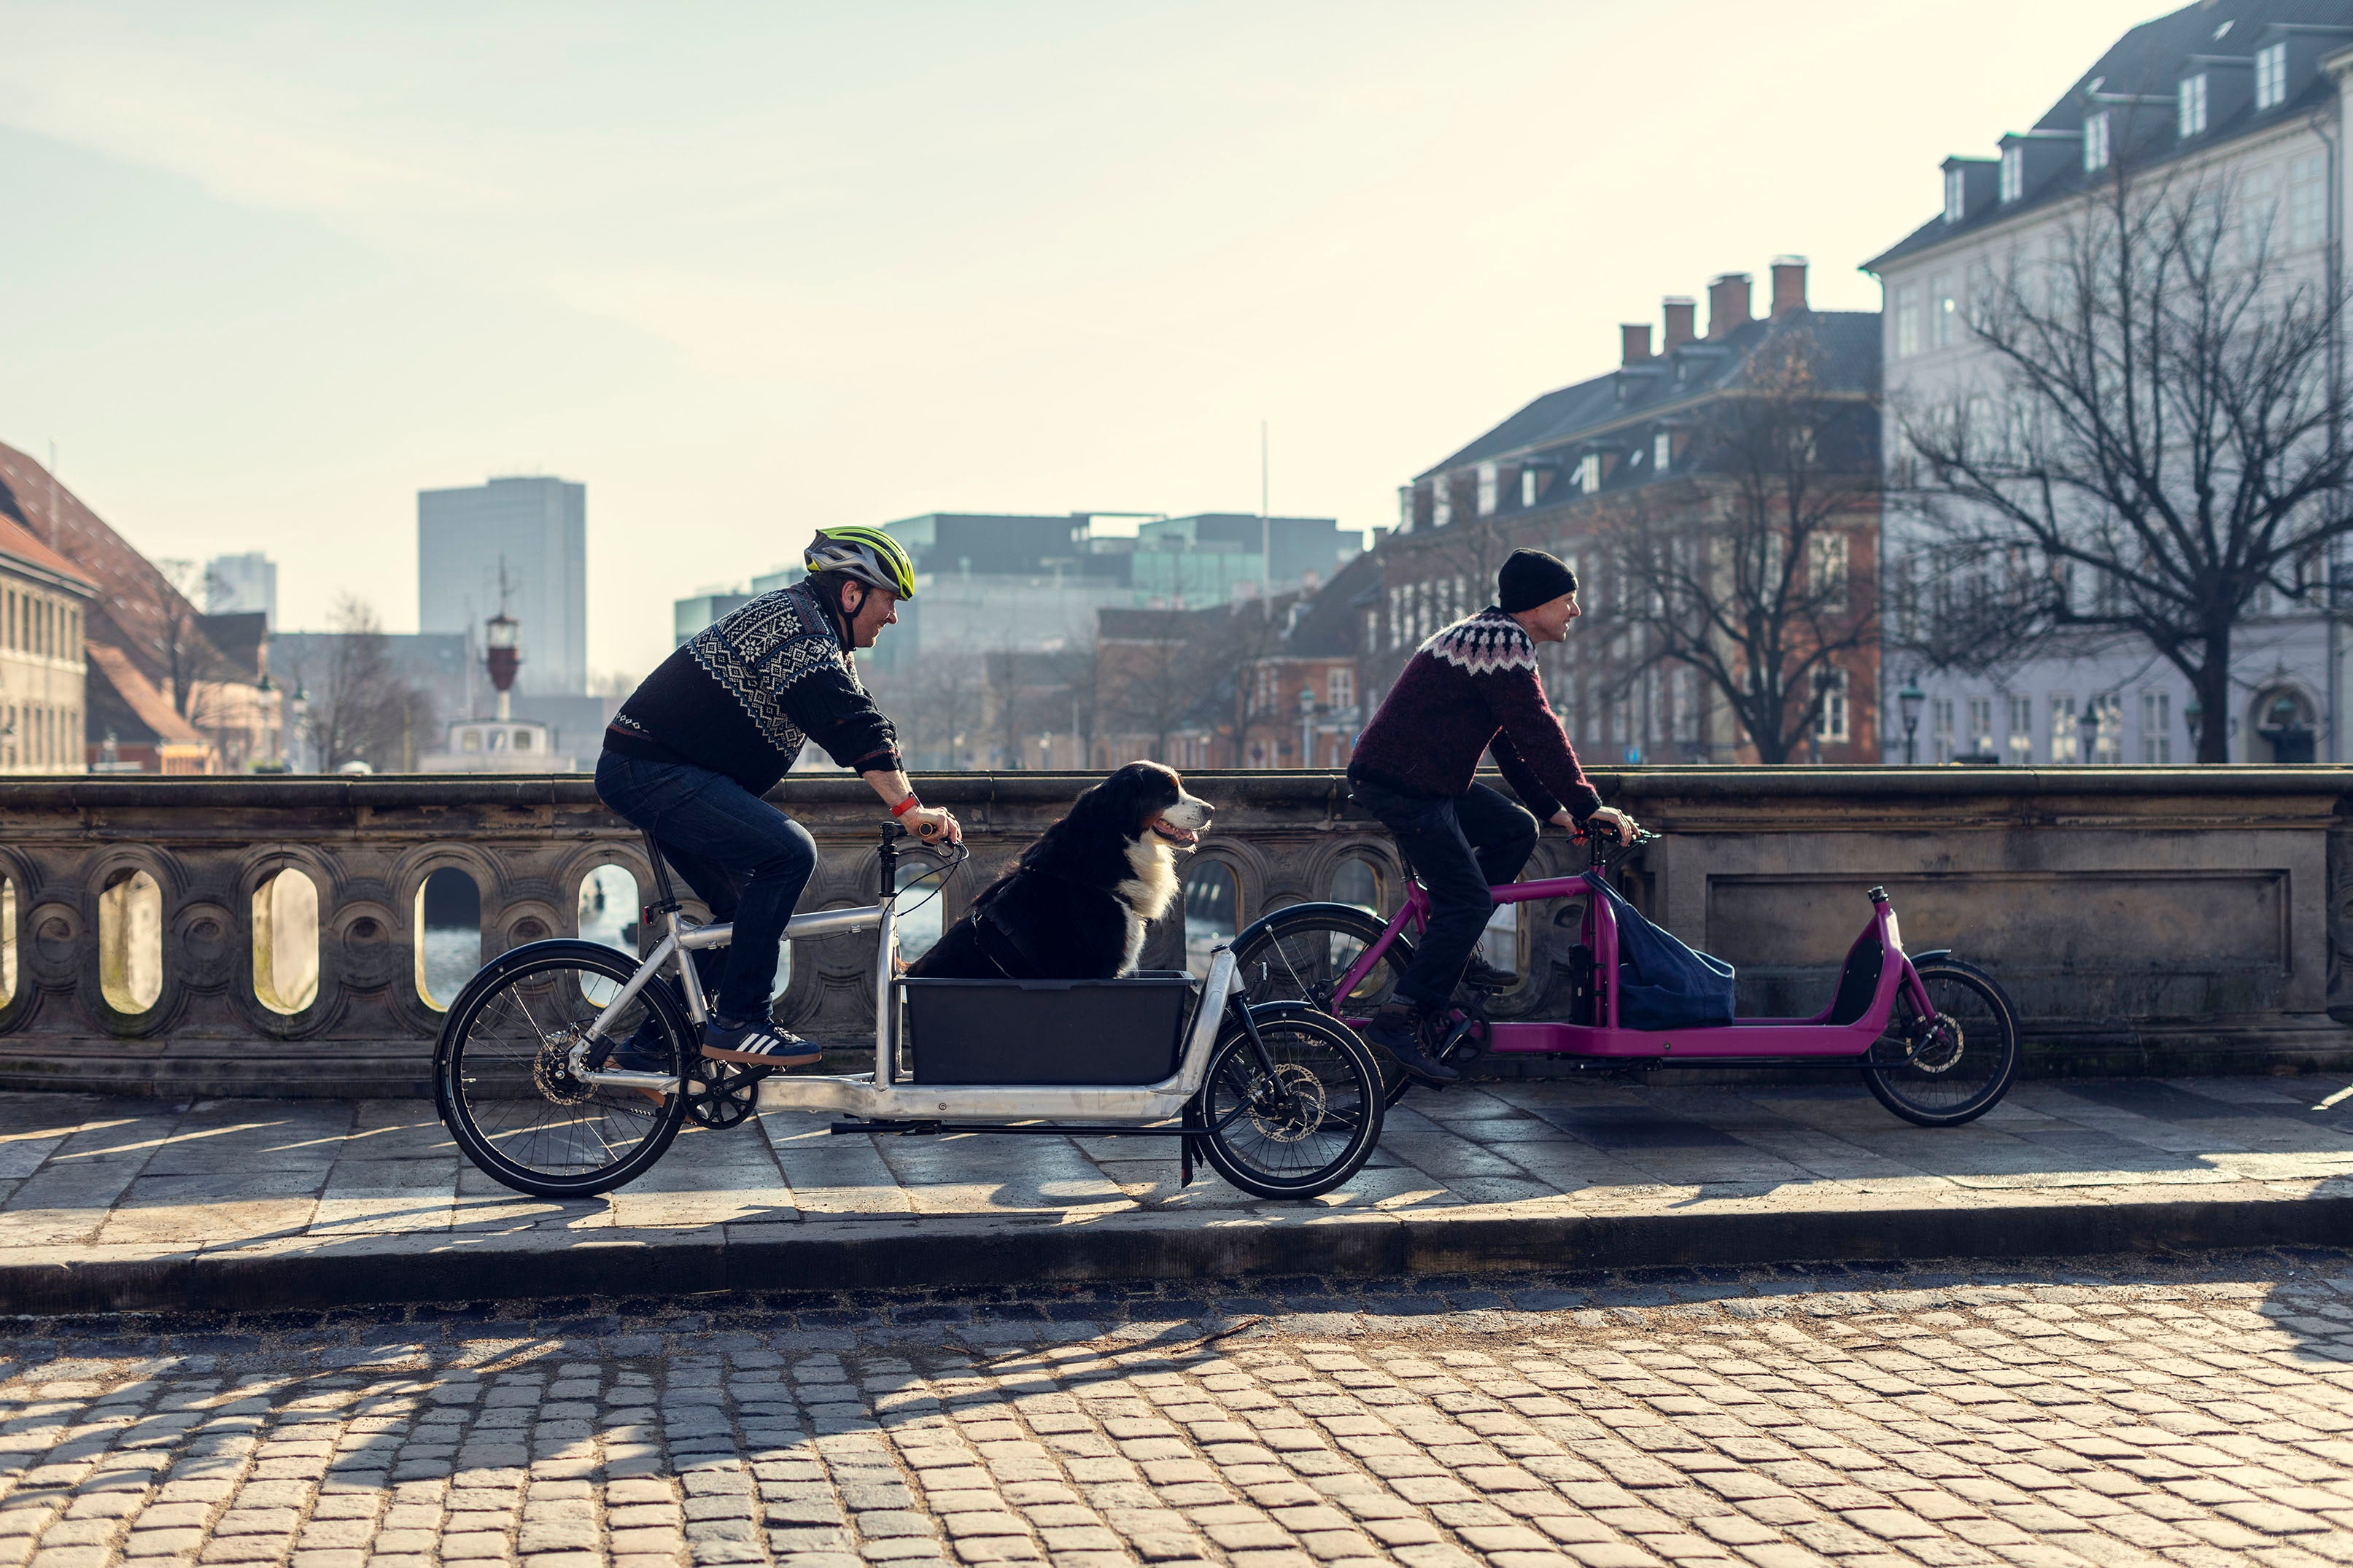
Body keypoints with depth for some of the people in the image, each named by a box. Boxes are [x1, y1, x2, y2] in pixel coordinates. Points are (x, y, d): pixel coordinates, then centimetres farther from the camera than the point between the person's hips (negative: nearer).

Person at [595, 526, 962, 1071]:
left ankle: (654, 1046, 19)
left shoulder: (823, 640, 17)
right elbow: (850, 726, -29)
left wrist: (916, 809, 4)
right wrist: (908, 807, -35)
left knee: (748, 913, 13)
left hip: (652, 774, 11)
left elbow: (862, 722, 15)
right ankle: (737, 1024, -18)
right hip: (649, 769, -11)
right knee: (789, 851, -23)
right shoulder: (796, 622, -16)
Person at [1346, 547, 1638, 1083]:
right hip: (1401, 783, -10)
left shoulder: (1491, 637, 17)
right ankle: (1402, 1018, -10)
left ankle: (1458, 953, 17)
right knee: (1468, 900, -11)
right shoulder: (1503, 644, -16)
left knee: (1515, 832, 14)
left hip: (1428, 777, 10)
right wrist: (1587, 806, -15)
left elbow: (1511, 739, 21)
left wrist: (1551, 808, 17)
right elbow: (1539, 734, -20)